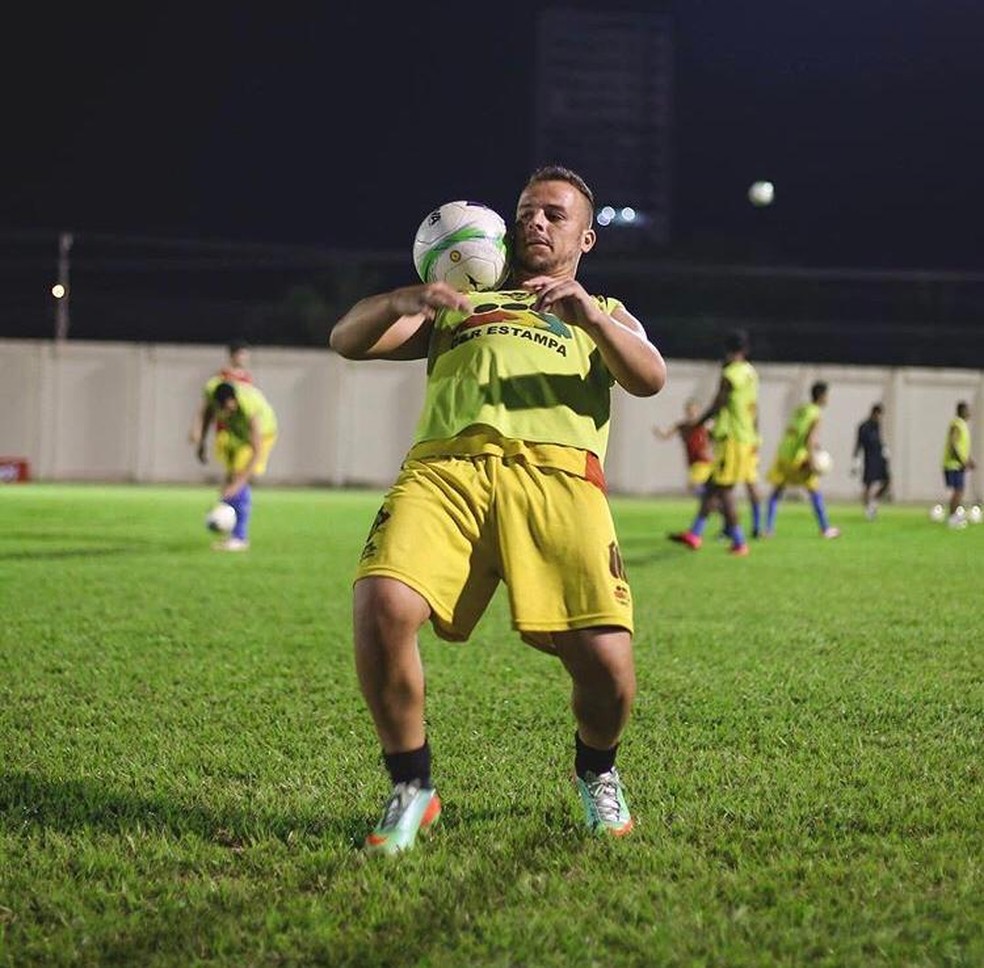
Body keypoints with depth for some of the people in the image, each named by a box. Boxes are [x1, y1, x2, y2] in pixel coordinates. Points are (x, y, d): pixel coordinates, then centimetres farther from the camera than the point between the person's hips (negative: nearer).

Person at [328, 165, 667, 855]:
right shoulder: (460, 305, 35)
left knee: (605, 659, -19)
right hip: (446, 467, 1)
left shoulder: (605, 315, 32)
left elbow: (650, 380, 10)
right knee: (381, 607, -27)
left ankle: (596, 774, 17)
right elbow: (346, 341, 24)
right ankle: (412, 789, -5)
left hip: (558, 473, -1)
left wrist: (589, 316, -9)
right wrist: (403, 301, 3)